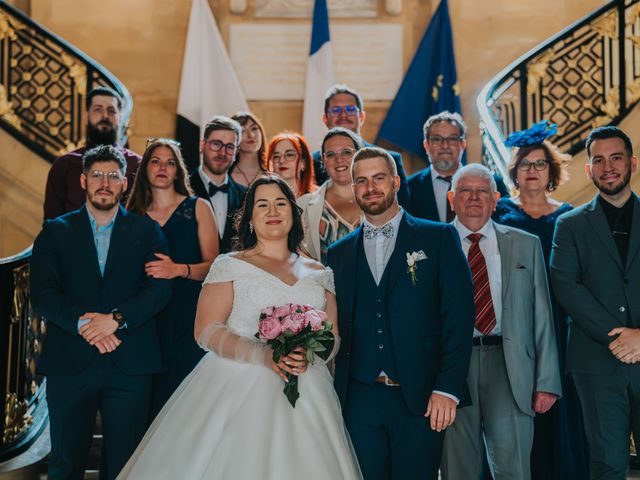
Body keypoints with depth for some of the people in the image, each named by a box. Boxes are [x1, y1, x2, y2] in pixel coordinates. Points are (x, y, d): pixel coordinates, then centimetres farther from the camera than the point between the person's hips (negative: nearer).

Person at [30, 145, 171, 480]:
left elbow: (160, 288, -3)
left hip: (130, 364, 0)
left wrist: (115, 319, -16)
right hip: (69, 363, 1)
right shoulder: (56, 231, 10)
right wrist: (83, 323, -15)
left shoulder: (147, 232, 9)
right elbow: (42, 294, -1)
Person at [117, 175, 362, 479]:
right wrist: (265, 355, -18)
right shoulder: (229, 266, 3)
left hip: (305, 395, 3)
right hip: (239, 389, -3)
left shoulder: (318, 274, 13)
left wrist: (308, 355, -12)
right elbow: (206, 331, -6)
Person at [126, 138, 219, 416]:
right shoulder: (134, 215, 12)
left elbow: (213, 265, -1)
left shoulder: (198, 208, 6)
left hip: (189, 314, -2)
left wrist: (179, 270, -17)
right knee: (153, 393, -2)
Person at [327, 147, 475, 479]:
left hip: (421, 398, -2)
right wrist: (334, 396, 0)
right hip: (359, 399, 2)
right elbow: (336, 328, 10)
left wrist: (447, 389, -11)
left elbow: (459, 316, -3)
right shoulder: (338, 253, 11)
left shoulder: (438, 238, 3)